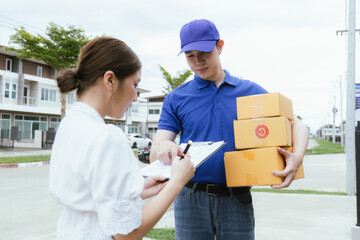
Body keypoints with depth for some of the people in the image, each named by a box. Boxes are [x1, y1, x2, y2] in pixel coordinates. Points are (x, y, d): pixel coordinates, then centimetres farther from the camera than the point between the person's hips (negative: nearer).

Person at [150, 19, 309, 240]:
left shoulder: (251, 91, 6)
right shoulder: (176, 99, 4)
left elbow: (296, 124, 7)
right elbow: (154, 155, -1)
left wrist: (297, 157, -14)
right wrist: (163, 148, -27)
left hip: (237, 200, 0)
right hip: (191, 199, 0)